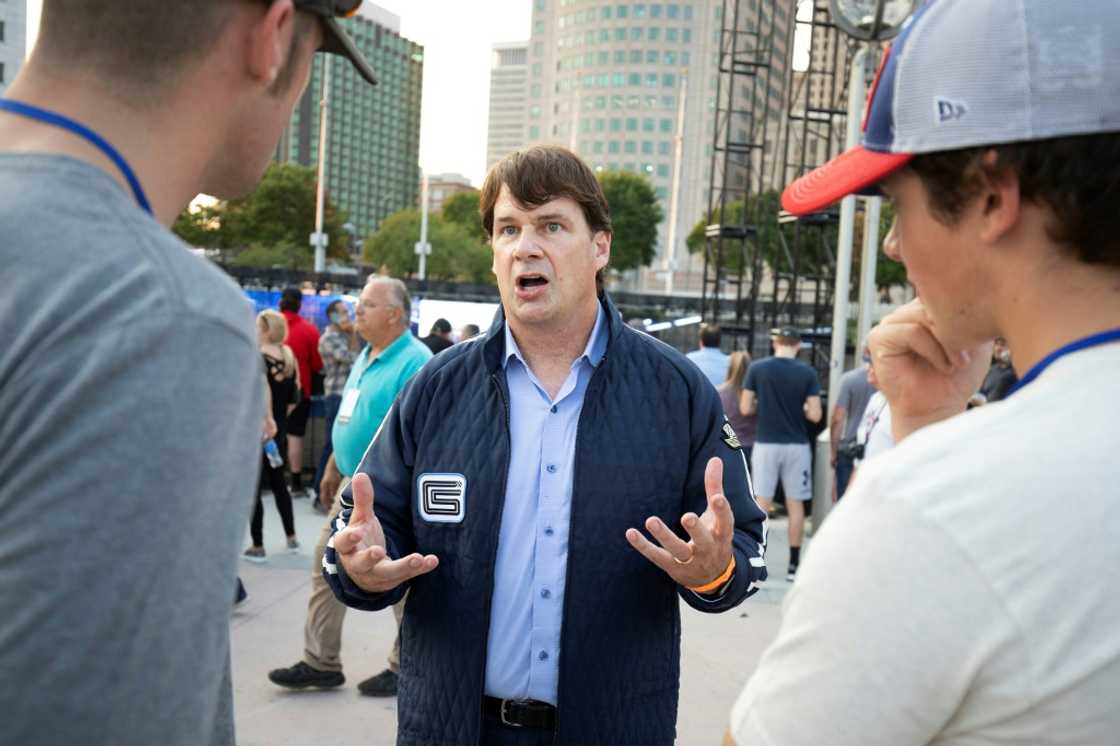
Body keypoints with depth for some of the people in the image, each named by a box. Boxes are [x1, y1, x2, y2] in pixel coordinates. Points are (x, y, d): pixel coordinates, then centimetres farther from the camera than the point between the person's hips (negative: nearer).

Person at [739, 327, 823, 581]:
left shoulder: (757, 368, -4)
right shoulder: (807, 373, -4)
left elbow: (745, 409, -2)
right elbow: (815, 415, -6)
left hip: (766, 444, 0)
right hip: (797, 445, 0)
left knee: (762, 503, 5)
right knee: (795, 504, 9)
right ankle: (794, 565, 13)